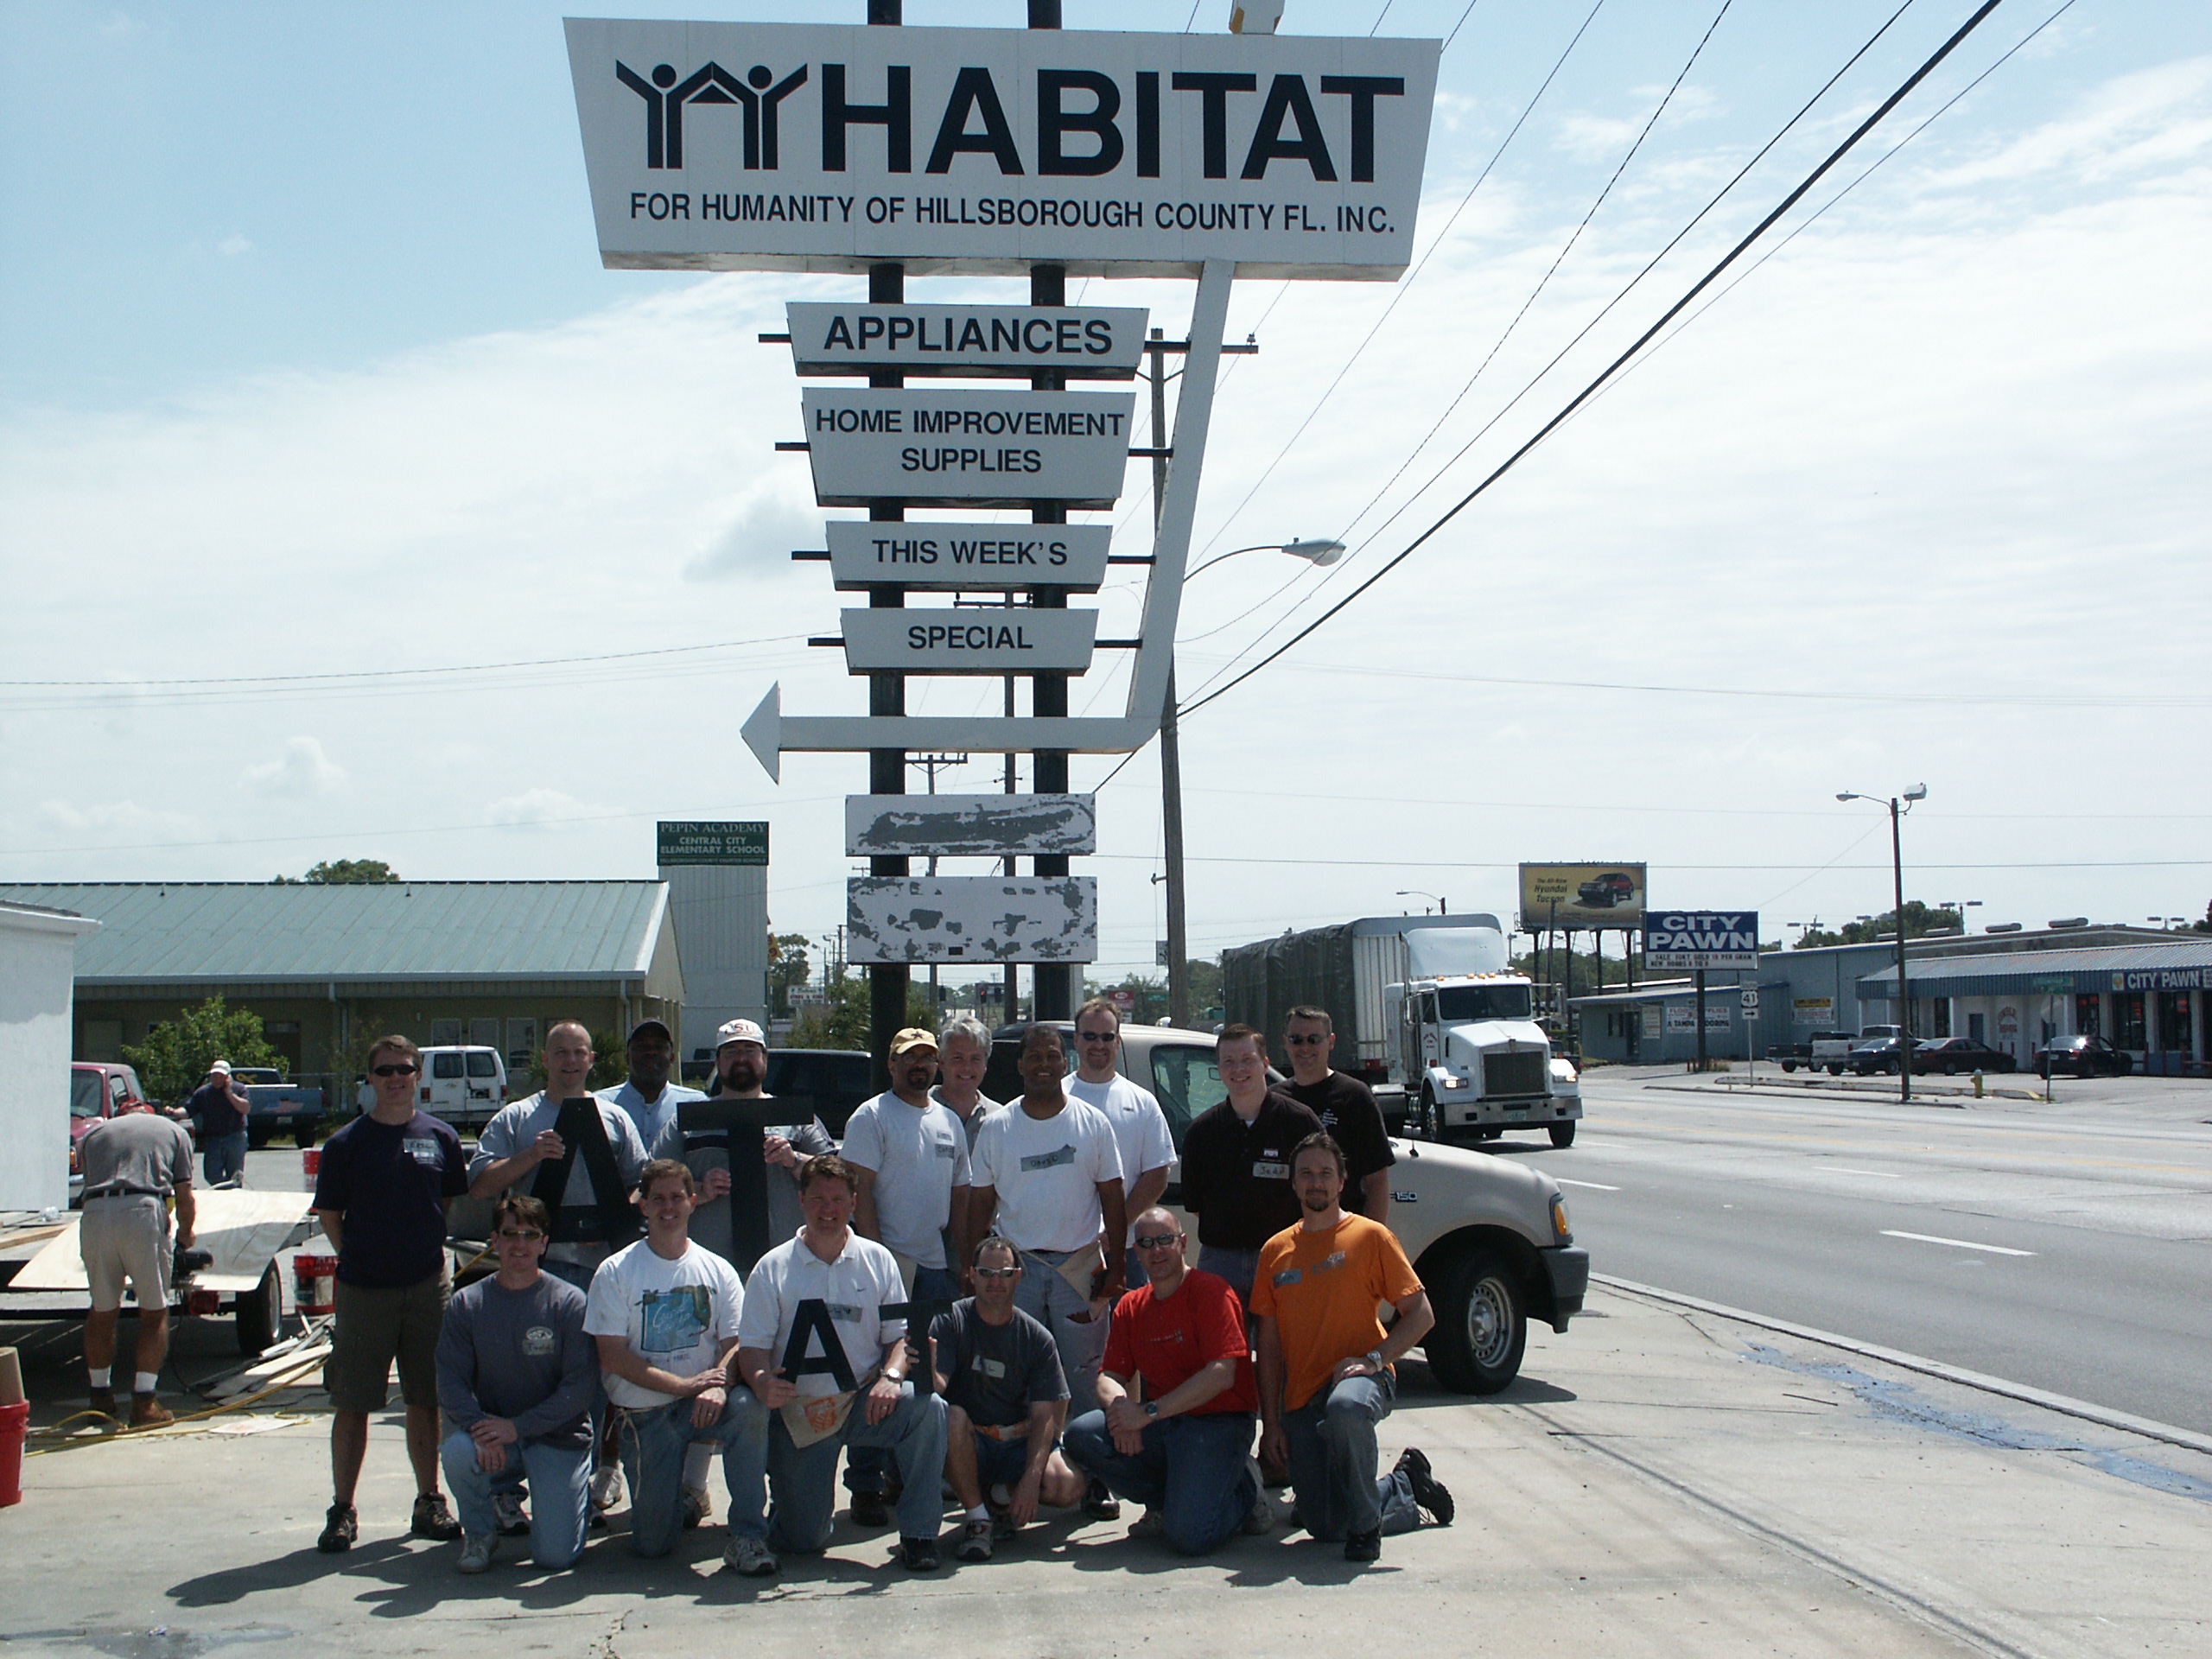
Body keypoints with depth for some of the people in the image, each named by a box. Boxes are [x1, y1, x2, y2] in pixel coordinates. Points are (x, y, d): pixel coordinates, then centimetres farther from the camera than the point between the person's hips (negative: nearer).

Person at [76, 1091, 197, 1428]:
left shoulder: (96, 1132, 29)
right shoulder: (174, 1131, 22)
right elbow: (184, 1198, 16)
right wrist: (184, 1237, 32)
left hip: (94, 1214, 3)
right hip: (142, 1212, -3)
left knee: (103, 1311, 17)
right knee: (155, 1312, 7)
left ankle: (100, 1399, 26)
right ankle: (144, 1403, 2)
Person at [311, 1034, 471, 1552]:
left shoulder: (441, 1137, 4)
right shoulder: (346, 1143, -3)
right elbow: (328, 1213, 4)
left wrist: (427, 1248, 8)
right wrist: (358, 1256, 1)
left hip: (428, 1285, 2)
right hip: (363, 1290, -2)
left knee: (425, 1401, 9)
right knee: (352, 1405, 3)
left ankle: (429, 1504, 19)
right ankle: (342, 1510, 12)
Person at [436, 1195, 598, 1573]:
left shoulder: (569, 1302, -9)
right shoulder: (466, 1304, -2)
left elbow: (582, 1387, -13)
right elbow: (451, 1381, -8)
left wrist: (517, 1426, -21)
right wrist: (479, 1428, -26)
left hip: (557, 1435, -2)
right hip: (490, 1427, 2)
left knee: (555, 1556, -11)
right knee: (458, 1452, -32)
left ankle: (577, 1492, 24)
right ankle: (480, 1532, 0)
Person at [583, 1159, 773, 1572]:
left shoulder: (718, 1271, 5)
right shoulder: (615, 1272, -2)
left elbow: (736, 1344, -1)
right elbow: (611, 1357, -8)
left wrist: (718, 1387, -24)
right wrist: (685, 1384, -17)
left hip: (705, 1401, 1)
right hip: (645, 1412, -1)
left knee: (749, 1407, -34)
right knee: (652, 1543, -7)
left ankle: (747, 1536, -24)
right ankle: (666, 1491, 30)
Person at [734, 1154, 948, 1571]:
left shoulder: (877, 1260, 5)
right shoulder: (773, 1268, 0)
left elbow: (900, 1335, 4)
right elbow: (751, 1347, -5)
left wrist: (891, 1377, -18)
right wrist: (763, 1383, -27)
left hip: (862, 1402, 1)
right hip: (798, 1410, -1)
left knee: (928, 1407, -30)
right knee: (803, 1540, -4)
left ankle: (918, 1534, -18)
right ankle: (784, 1496, 33)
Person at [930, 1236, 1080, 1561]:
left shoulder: (1037, 1337, 0)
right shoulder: (951, 1321, -3)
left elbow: (1044, 1416, -6)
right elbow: (937, 1388, -16)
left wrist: (1031, 1479, -21)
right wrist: (928, 1372, -42)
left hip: (1019, 1443, 2)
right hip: (968, 1445, -1)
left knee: (1068, 1487, -25)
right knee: (952, 1417, -35)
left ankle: (1003, 1494, 8)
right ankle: (977, 1516, -16)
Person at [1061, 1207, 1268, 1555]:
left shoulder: (1211, 1291, -9)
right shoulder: (1131, 1307, 12)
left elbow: (1222, 1374, -19)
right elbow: (1111, 1377, 8)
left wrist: (1147, 1413, -21)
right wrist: (1120, 1407, -19)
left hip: (1217, 1423, -6)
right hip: (1161, 1426, 6)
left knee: (1188, 1534, -26)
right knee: (1081, 1437, -18)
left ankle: (1243, 1492, 9)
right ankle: (1167, 1502, 3)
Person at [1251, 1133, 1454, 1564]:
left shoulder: (1370, 1236, 0)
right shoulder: (1276, 1250, 11)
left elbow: (1420, 1314, -4)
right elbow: (1269, 1345, 11)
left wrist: (1372, 1358, -18)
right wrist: (1271, 1421, 4)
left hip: (1359, 1377, -4)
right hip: (1301, 1396, 4)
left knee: (1346, 1407, -42)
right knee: (1323, 1527, -2)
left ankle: (1366, 1524, -19)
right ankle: (1405, 1488, 29)